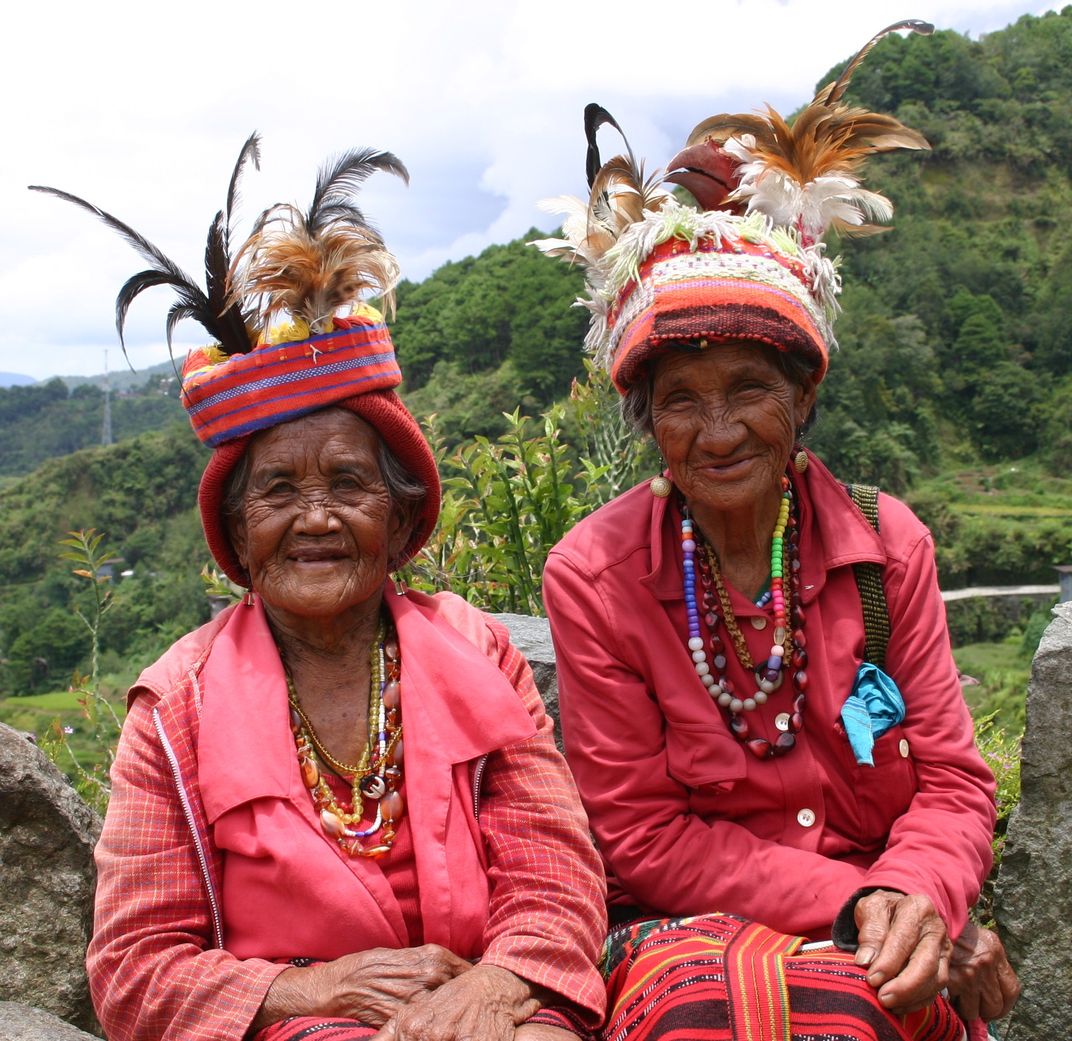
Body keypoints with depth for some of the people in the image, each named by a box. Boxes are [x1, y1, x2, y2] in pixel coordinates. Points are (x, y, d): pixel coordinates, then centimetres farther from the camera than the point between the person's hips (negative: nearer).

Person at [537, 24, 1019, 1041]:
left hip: (875, 950, 1)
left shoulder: (887, 544, -1)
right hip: (683, 929, 0)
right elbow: (640, 836, -6)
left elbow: (951, 784, 3)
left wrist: (908, 898, -19)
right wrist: (849, 898, -15)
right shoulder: (591, 576, -8)